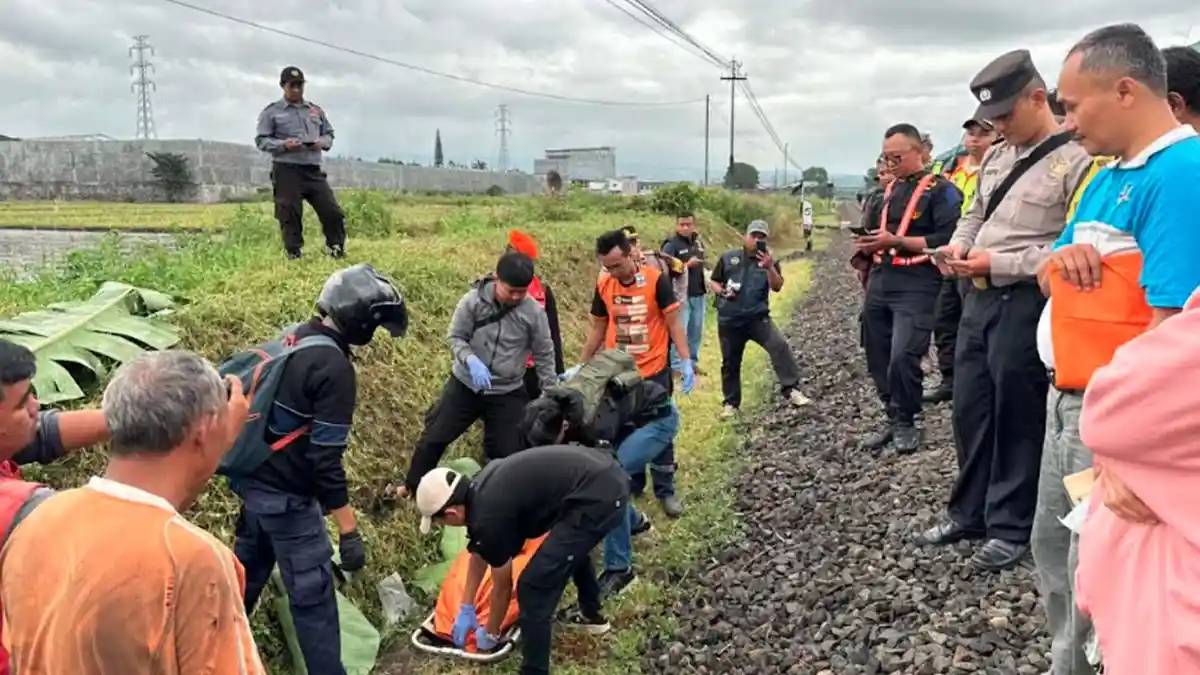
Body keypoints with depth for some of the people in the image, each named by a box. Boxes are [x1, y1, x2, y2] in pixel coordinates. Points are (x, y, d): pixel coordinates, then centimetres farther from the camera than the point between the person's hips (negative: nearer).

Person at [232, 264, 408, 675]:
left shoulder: (291, 339, 4)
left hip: (253, 479, 9)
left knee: (248, 570, 28)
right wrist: (349, 530, -22)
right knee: (313, 594, 1)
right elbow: (326, 458, -26)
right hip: (286, 496, -9)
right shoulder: (335, 369, -23)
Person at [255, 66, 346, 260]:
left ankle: (337, 251, 15)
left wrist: (322, 142, -2)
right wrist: (283, 144, -16)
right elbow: (261, 140, 2)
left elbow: (329, 134, 22)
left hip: (313, 170, 4)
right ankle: (294, 257, 8)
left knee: (333, 212, 0)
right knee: (290, 218, -2)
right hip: (286, 171, -4)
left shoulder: (316, 110, 17)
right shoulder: (271, 112, 5)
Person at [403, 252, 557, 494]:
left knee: (508, 452, 3)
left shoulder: (534, 312, -14)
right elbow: (455, 338, -9)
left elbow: (544, 356, -4)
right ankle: (413, 488, 29)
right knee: (433, 437, 7)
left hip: (507, 393, 0)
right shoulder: (473, 300, -16)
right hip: (465, 384, 0)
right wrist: (471, 360, -29)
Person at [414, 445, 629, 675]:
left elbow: (503, 586, 5)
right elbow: (478, 554, 30)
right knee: (573, 544, 38)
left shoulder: (489, 517, -11)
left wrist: (491, 634, 23)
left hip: (597, 498, -10)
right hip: (611, 476, 10)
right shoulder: (478, 490, 14)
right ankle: (591, 615, 59)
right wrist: (466, 609, 38)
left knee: (534, 588, -3)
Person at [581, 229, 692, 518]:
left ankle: (665, 491, 19)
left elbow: (674, 323, -8)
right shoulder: (603, 286, 0)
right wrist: (580, 367, 10)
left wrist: (686, 361, -17)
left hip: (654, 372, -3)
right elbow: (598, 329, 10)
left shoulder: (656, 280, -11)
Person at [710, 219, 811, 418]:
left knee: (780, 345, -23)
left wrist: (770, 267, -26)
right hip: (729, 320, 1)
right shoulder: (728, 258, 4)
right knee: (730, 363, 8)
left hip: (758, 317, -1)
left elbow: (777, 287, -10)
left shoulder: (769, 261, 3)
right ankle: (731, 403, 23)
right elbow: (714, 282, 10)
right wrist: (722, 291, -11)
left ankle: (791, 391, -21)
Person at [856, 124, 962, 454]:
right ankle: (893, 419, 25)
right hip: (879, 285, 7)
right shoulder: (888, 191, 19)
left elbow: (947, 239, -16)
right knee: (878, 358, 9)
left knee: (903, 358, -16)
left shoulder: (941, 190, -4)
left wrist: (897, 241, -20)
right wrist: (866, 246, 9)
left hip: (916, 287, -7)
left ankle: (906, 422, 4)